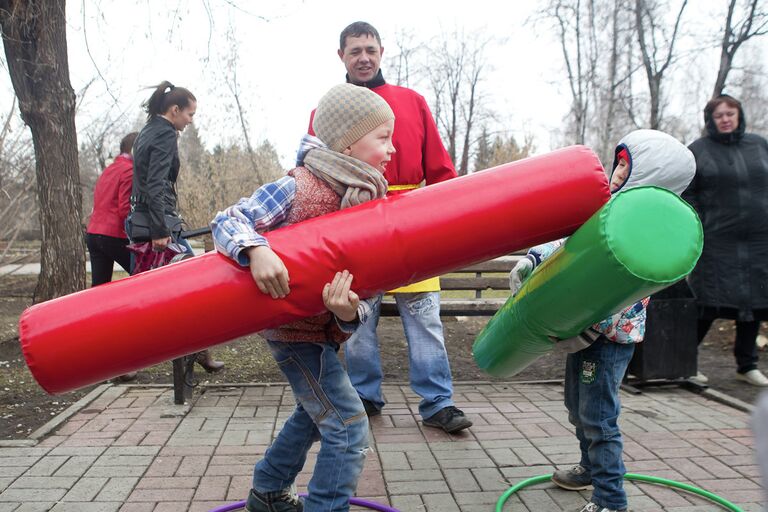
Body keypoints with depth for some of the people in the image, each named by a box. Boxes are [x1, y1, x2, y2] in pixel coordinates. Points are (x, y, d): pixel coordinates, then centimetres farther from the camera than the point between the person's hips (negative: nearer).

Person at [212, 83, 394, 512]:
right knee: (348, 429, -7)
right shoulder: (298, 189, -22)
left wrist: (350, 313, -28)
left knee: (315, 411, 25)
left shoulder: (371, 199, -4)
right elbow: (228, 222, -22)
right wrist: (257, 250, -43)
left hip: (326, 327, 9)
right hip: (295, 327, -9)